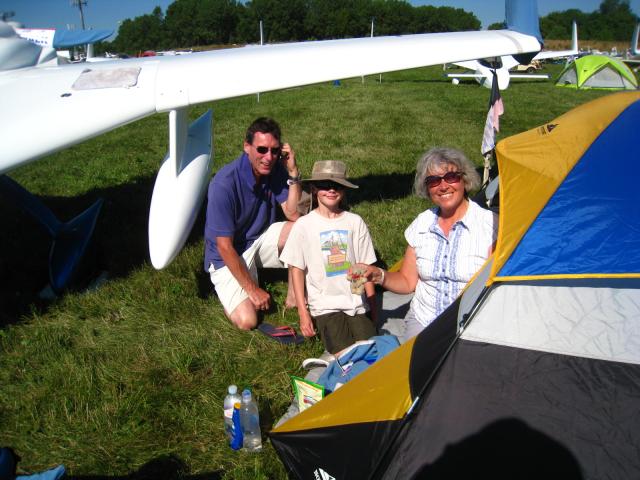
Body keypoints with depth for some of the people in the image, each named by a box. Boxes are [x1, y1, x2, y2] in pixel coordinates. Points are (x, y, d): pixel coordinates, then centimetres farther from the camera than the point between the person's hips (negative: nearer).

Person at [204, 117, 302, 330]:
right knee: (247, 321, -22)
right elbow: (225, 247, -23)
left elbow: (293, 215, -13)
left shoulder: (276, 169, -10)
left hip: (262, 239, 5)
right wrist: (253, 290, -20)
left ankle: (295, 295, -3)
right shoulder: (224, 184, -27)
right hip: (228, 257, -5)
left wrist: (293, 173, -24)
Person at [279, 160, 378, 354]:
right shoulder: (304, 225, -2)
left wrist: (373, 309, 5)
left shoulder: (355, 222, 2)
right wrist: (303, 312, -2)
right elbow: (297, 269, 1)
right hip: (325, 307, -2)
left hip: (356, 303, 2)